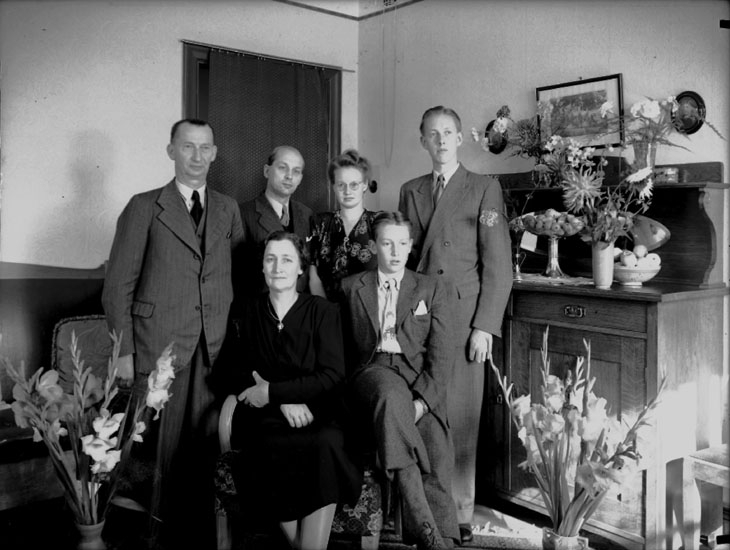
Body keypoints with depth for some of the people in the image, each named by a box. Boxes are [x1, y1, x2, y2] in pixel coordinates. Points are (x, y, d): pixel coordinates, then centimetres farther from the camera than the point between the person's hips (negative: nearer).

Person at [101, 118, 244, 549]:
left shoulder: (229, 209, 14)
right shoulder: (145, 207, 4)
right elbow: (119, 284, 1)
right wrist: (124, 351, -5)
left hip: (218, 350, 3)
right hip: (160, 349, -2)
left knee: (208, 450, 2)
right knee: (163, 449, 1)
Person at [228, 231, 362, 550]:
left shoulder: (322, 311, 6)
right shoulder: (250, 314, 13)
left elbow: (333, 376, -3)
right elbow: (240, 374, 9)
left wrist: (273, 391, -11)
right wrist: (285, 400, -10)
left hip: (318, 414, -1)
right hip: (267, 416, 1)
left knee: (326, 443, -34)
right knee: (270, 447, -32)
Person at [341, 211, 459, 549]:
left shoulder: (433, 289, 16)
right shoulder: (351, 287, 17)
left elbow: (441, 354, 6)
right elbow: (342, 347, 12)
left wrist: (421, 400, -13)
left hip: (420, 377, 1)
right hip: (371, 372, -1)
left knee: (437, 457, -28)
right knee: (392, 395, -38)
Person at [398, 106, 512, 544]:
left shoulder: (485, 189, 4)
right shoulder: (410, 192, 17)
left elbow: (499, 265, -2)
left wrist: (484, 327, -9)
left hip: (463, 320, -3)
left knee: (459, 420, -1)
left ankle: (460, 516, 11)